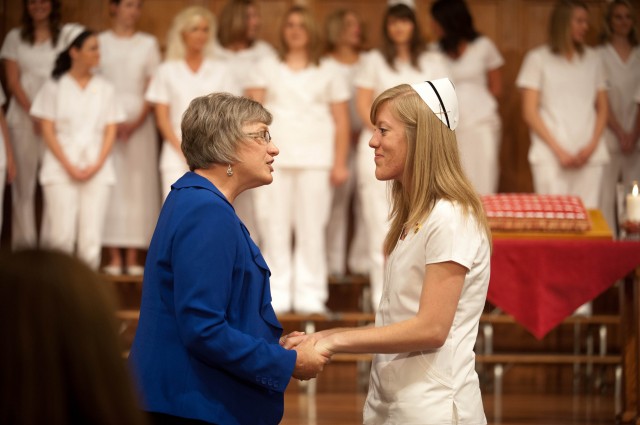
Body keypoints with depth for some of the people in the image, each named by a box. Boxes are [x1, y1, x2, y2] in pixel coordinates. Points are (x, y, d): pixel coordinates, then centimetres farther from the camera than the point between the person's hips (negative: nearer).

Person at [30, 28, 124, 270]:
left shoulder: (105, 89, 13)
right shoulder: (54, 87, 5)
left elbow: (110, 131, 10)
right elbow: (47, 130, 1)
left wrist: (96, 165, -5)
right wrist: (69, 166, -9)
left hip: (97, 170, 2)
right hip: (61, 168, -2)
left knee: (91, 239, -5)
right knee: (60, 236, -11)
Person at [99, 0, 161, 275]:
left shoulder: (148, 44, 9)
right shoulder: (101, 42, 7)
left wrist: (136, 123, -11)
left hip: (139, 120, 1)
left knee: (138, 183, -3)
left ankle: (133, 257, -1)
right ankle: (114, 257, -4)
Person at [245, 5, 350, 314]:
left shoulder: (328, 72, 14)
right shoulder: (267, 69, 16)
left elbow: (342, 122, 9)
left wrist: (340, 163, -1)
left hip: (315, 159, 0)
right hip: (275, 158, 0)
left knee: (312, 228, -5)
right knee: (275, 227, -4)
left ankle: (310, 295, -3)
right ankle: (276, 295, -1)